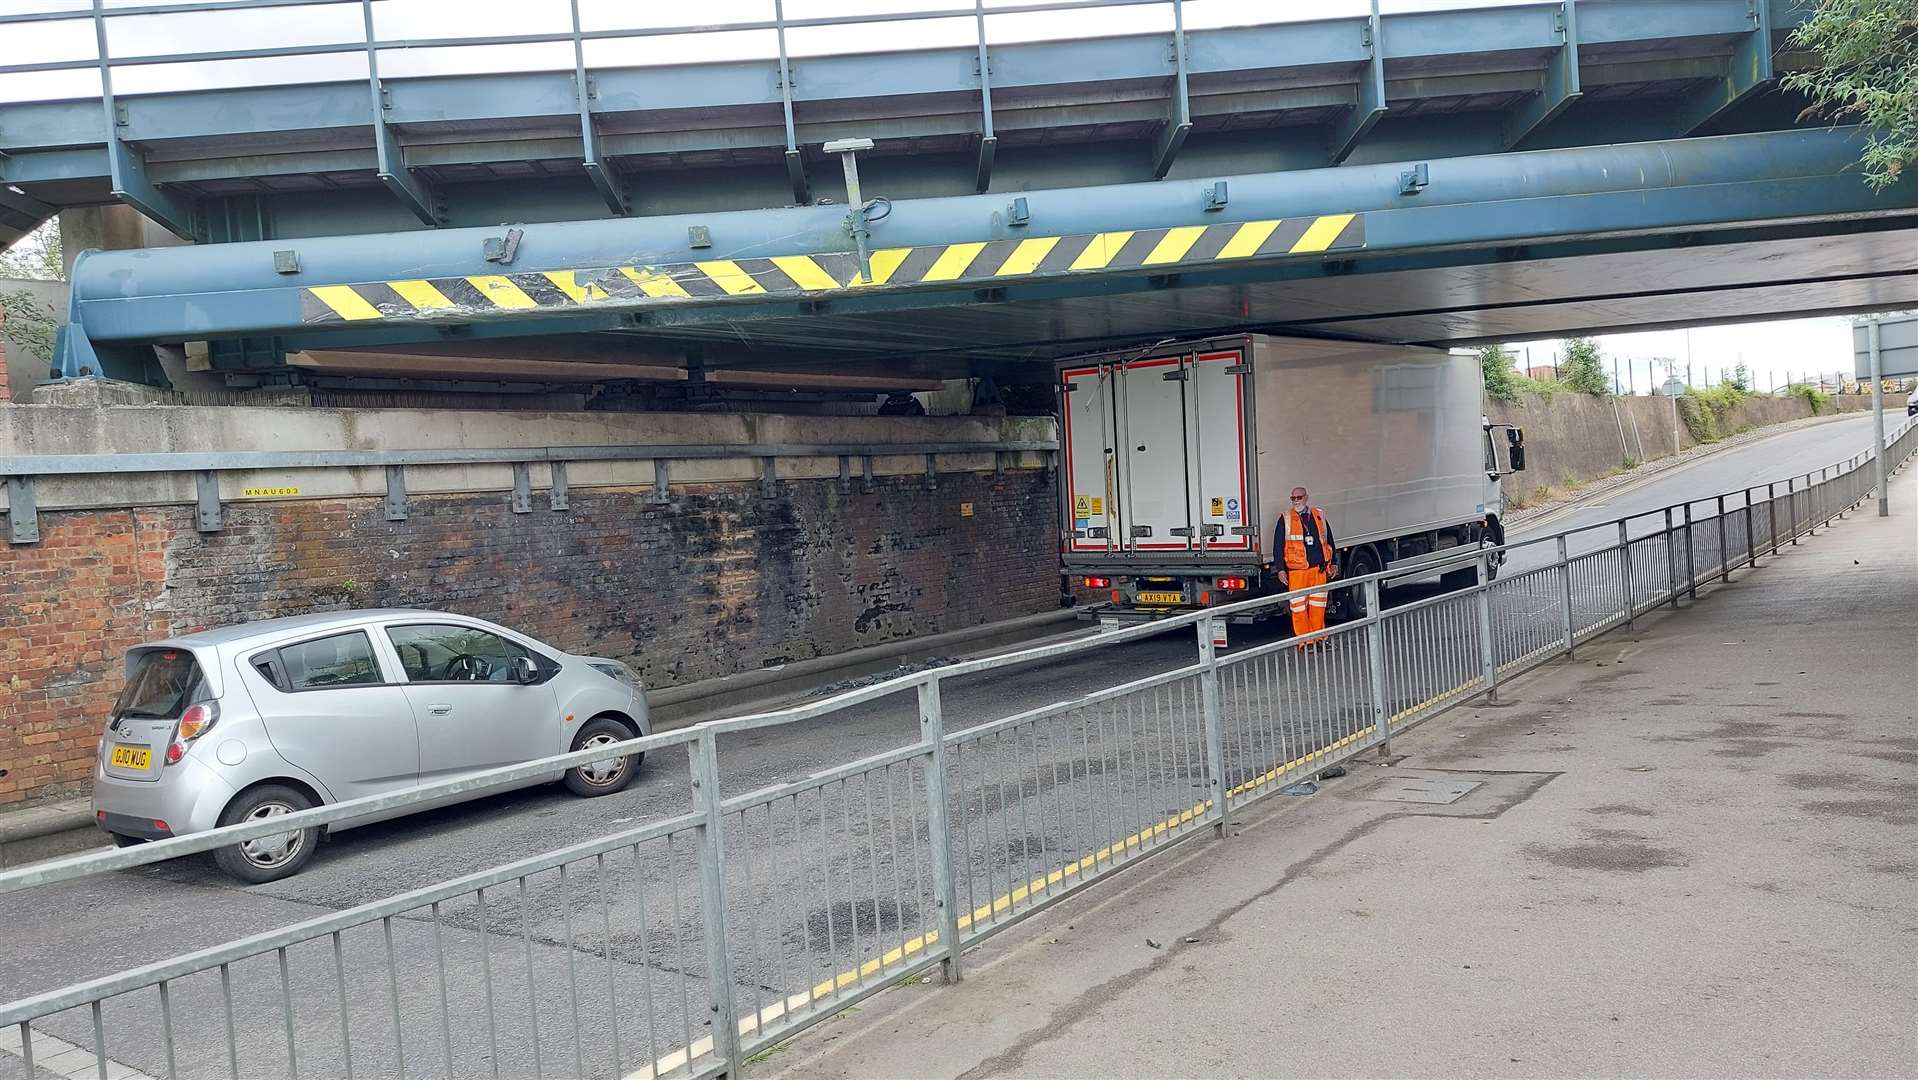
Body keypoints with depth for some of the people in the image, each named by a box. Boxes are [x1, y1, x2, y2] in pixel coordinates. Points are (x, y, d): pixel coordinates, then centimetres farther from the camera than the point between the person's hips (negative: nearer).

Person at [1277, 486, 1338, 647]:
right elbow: (1279, 546, 2)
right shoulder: (1285, 519, 3)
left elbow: (1329, 541, 19)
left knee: (1318, 606, 7)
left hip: (1319, 568, 3)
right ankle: (1304, 641, 2)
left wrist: (1333, 563, 16)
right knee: (1299, 607, -4)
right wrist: (1281, 569, -4)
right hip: (1297, 569, -3)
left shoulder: (1319, 516, 12)